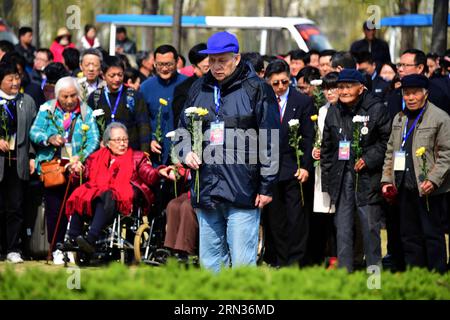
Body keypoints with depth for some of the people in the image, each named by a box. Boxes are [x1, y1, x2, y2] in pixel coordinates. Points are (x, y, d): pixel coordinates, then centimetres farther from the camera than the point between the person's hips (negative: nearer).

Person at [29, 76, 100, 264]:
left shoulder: (85, 112, 7)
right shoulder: (47, 109, 7)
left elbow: (94, 139, -2)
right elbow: (34, 132, 1)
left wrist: (80, 157, -18)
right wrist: (49, 139, -19)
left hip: (77, 167, 0)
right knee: (54, 208, -3)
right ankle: (57, 248, 5)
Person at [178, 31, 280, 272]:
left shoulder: (256, 90, -1)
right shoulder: (199, 89, 13)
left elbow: (271, 141, -2)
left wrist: (267, 186, -6)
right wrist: (186, 152, 2)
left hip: (243, 194, -5)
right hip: (206, 192, 5)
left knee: (242, 263, -7)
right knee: (210, 261, 9)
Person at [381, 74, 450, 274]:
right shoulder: (399, 119, 15)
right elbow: (390, 151, 18)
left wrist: (433, 180, -18)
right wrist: (387, 179, 8)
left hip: (429, 189, -6)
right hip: (405, 188, 6)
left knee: (433, 235, -1)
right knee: (409, 236, 9)